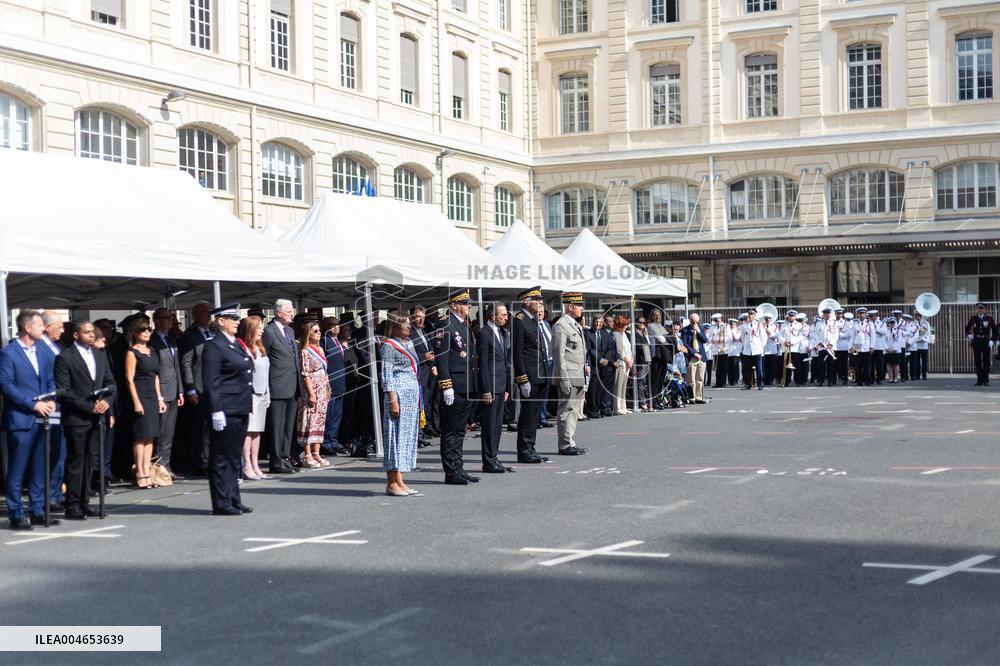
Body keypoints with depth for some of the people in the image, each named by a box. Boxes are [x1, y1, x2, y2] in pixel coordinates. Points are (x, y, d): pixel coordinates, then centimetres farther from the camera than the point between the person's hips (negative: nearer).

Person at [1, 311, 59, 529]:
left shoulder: (42, 353, 14)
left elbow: (50, 381, 18)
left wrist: (51, 400, -1)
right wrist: (34, 404, -16)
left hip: (40, 419, 7)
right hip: (20, 420, -7)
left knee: (40, 468, 11)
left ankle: (37, 511, 19)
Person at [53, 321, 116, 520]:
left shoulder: (100, 355, 14)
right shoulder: (65, 357, -7)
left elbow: (110, 382, 16)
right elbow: (64, 390, -11)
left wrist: (107, 401, -3)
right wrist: (89, 407, -14)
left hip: (96, 418, 6)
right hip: (76, 419, -6)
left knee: (89, 462, 9)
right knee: (75, 463, -3)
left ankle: (84, 503, 14)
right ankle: (72, 507, 2)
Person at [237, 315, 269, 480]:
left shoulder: (260, 349, 17)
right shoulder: (243, 348, -10)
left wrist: (268, 395, 18)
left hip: (262, 394, 8)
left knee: (257, 430, 9)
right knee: (248, 430, -8)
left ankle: (255, 465, 13)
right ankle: (247, 467, -6)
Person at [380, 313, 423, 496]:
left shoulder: (409, 344, 17)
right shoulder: (389, 346, -7)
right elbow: (386, 375, -11)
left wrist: (419, 402, 19)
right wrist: (392, 400, -18)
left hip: (412, 395, 9)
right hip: (398, 394, -8)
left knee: (408, 436, 7)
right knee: (396, 435, -7)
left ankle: (399, 481, 10)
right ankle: (393, 483, -6)